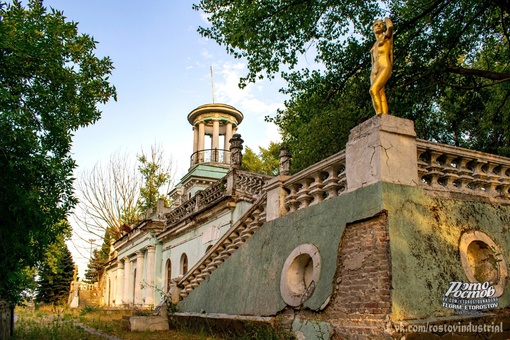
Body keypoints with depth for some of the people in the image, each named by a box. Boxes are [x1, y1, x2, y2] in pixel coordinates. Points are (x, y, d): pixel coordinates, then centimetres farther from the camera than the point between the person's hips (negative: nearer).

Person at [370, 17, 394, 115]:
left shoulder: (386, 36, 14)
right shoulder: (374, 45, 31)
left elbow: (390, 27, -9)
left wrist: (387, 19, 14)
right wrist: (372, 75, 16)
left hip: (385, 67, -6)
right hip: (375, 71, 6)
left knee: (373, 90, -29)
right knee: (381, 96, -10)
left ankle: (380, 115, -34)